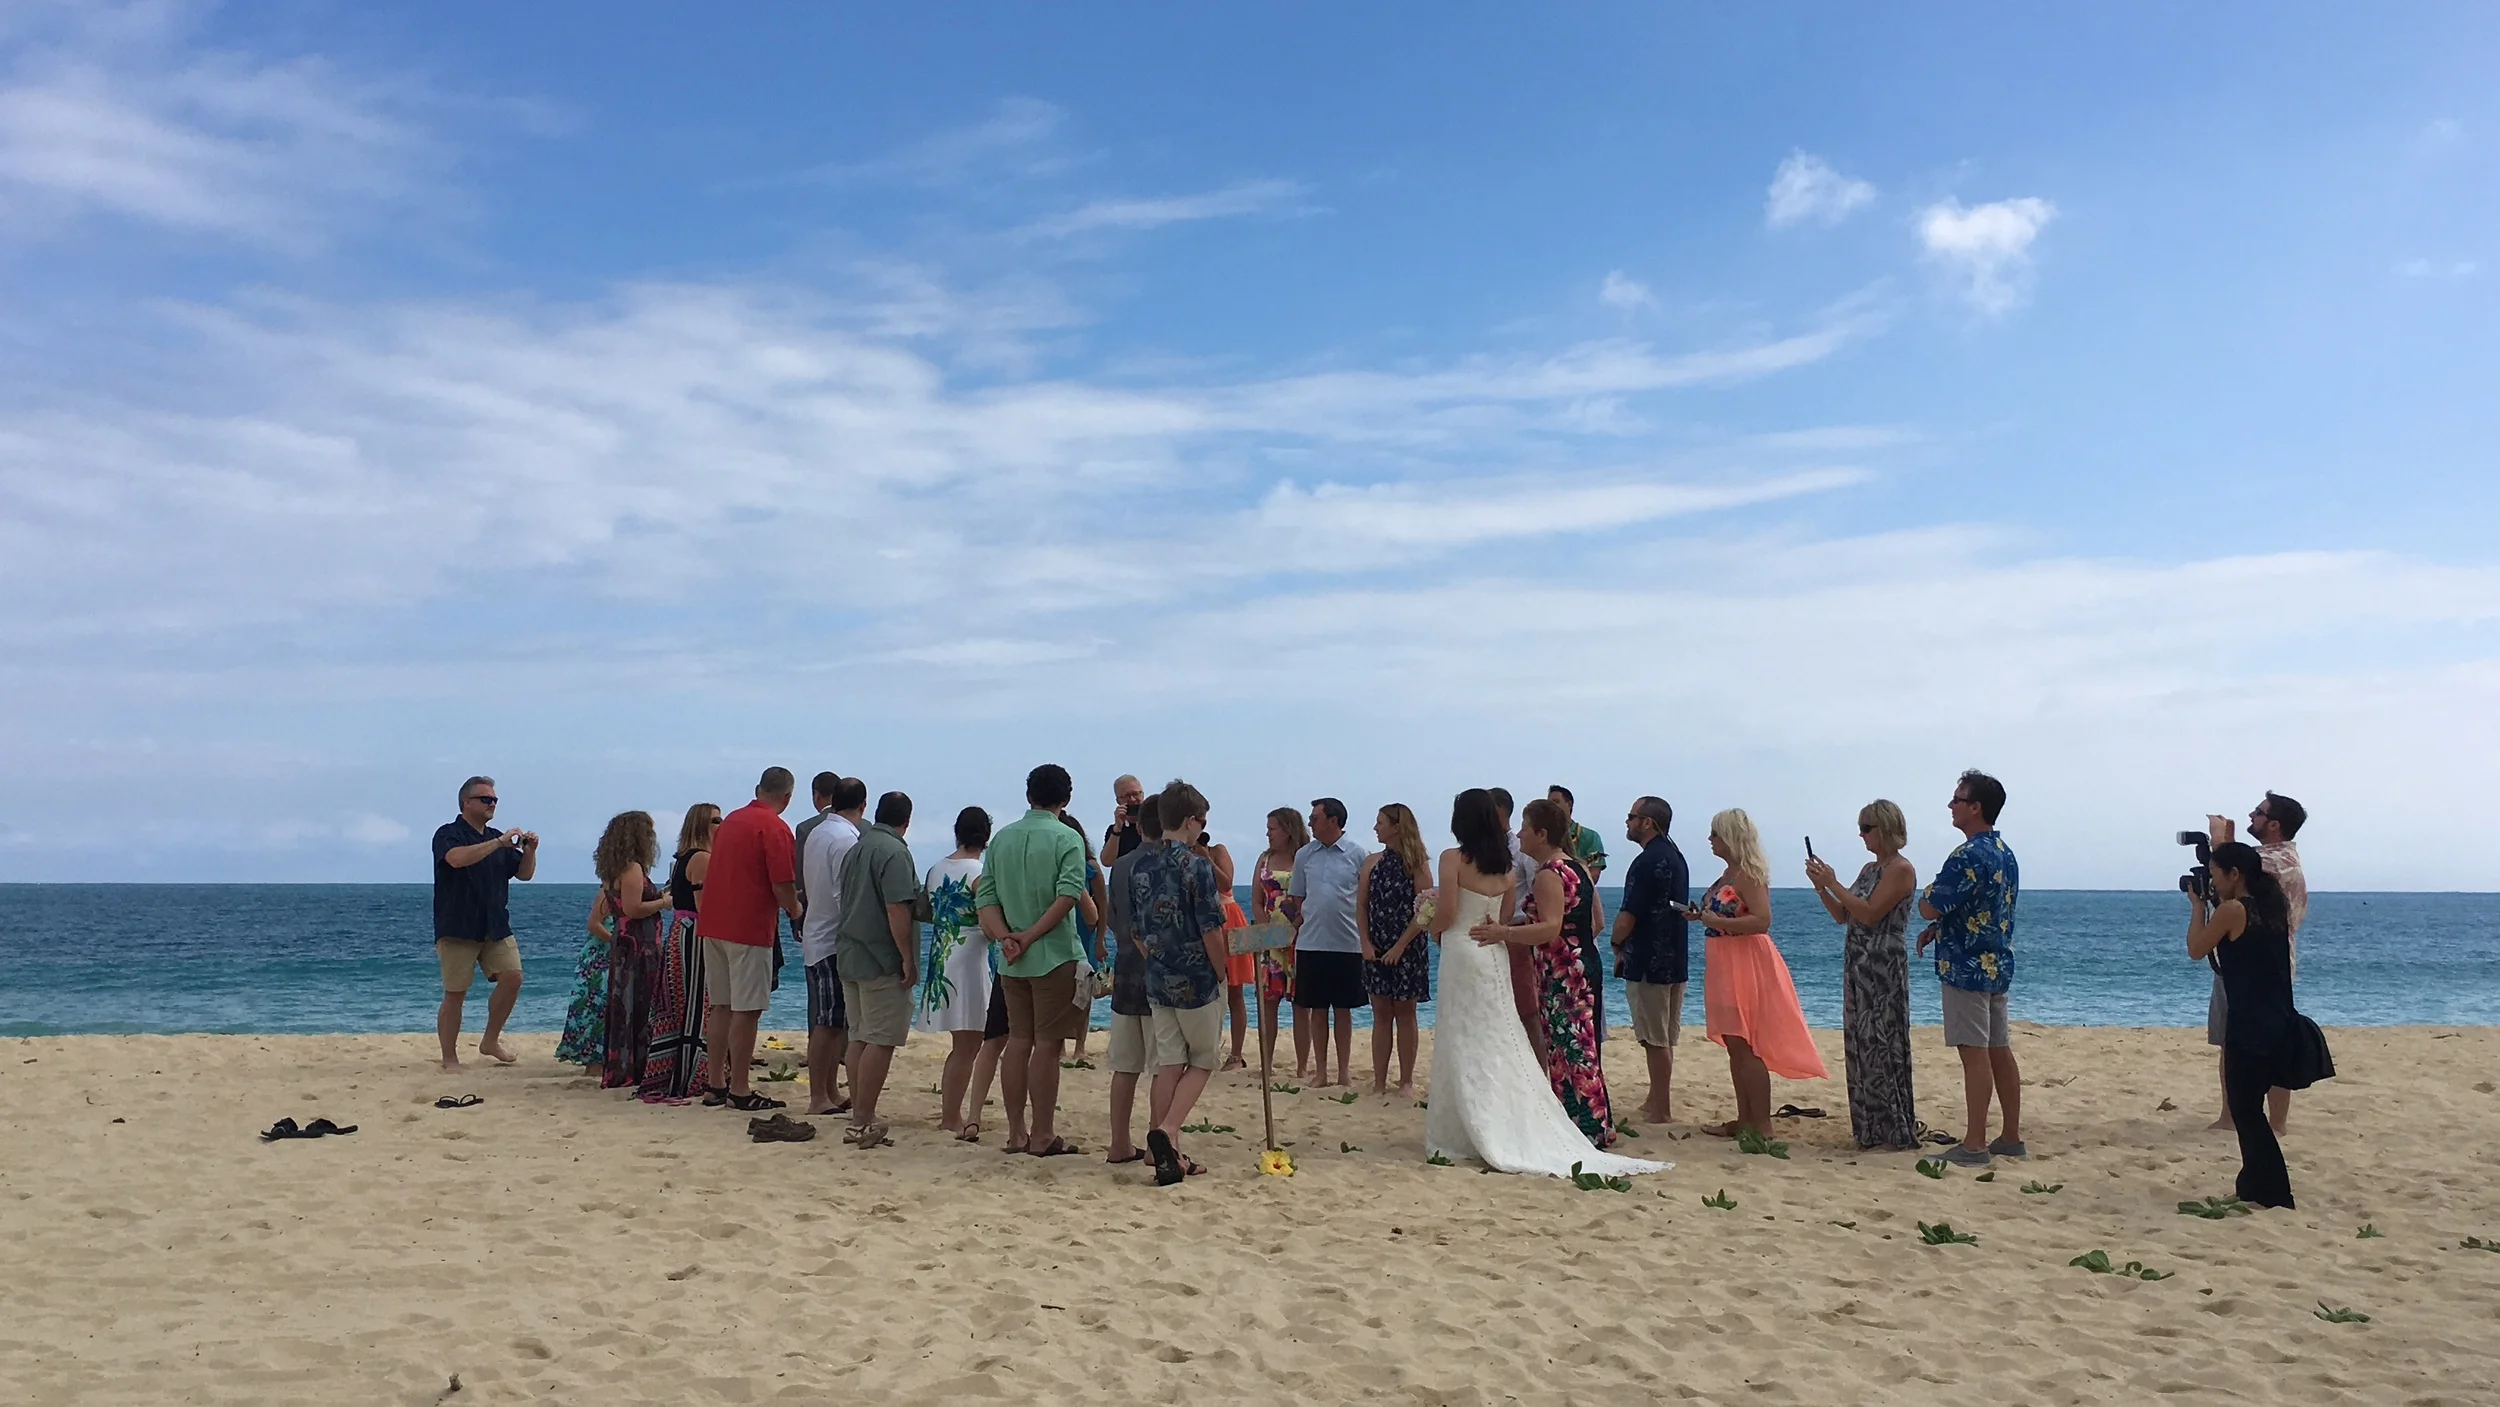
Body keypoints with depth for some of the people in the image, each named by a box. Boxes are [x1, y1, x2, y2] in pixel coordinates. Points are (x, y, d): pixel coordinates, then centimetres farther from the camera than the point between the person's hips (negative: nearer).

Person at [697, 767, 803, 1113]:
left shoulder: (730, 820, 14)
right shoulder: (775, 828, -11)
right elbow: (782, 884, -16)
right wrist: (795, 911, 4)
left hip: (713, 924, 8)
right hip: (749, 928, -8)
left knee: (722, 1006, 13)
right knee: (746, 1011, -3)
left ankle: (716, 1085, 18)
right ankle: (739, 1091, 0)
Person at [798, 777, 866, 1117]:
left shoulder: (815, 833, 13)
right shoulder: (846, 838, -16)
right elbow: (846, 896, -20)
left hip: (817, 934, 9)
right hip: (834, 939, -9)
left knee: (832, 1021, 14)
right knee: (829, 1022, -4)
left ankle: (830, 1092, 19)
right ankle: (819, 1098, 0)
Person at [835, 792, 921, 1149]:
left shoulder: (854, 851, 15)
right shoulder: (894, 851, -13)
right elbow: (897, 909, -20)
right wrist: (908, 959, -16)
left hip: (849, 957, 9)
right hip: (883, 961, -9)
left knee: (859, 1037, 12)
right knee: (881, 1040, -6)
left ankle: (859, 1117, 15)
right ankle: (863, 1122, -7)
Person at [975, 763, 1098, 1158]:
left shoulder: (1002, 838, 9)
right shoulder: (1067, 838, -7)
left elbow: (986, 896, 3)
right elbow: (1069, 894, -19)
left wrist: (1007, 937, -7)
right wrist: (1030, 937, -15)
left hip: (1011, 960, 5)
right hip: (1055, 955, -5)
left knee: (1018, 1041, 12)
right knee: (1047, 1044, -1)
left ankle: (1016, 1132, 16)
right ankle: (1043, 1137, 2)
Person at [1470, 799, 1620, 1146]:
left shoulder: (1549, 874, -16)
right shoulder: (1575, 868, 13)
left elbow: (1551, 928, -28)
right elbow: (1595, 923, 19)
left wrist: (1505, 933, -36)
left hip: (1561, 975, -10)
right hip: (1583, 966, 10)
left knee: (1567, 1052, -4)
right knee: (1579, 1049, 14)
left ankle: (1586, 1131, 0)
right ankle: (1597, 1129, 20)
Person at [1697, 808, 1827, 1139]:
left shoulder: (1748, 875, -15)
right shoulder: (1729, 874, 14)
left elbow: (1762, 921, -25)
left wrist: (1717, 922, -23)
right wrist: (1702, 914, 10)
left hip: (1747, 965, -10)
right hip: (1726, 966, 10)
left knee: (1746, 1048, -8)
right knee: (1735, 1048, 13)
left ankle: (1762, 1126, -3)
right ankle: (1744, 1120, 20)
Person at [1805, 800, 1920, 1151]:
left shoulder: (1901, 869, -10)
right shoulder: (1869, 868, 17)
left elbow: (1870, 914, -20)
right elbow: (1842, 916, 17)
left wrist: (1833, 883, -15)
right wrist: (1820, 887, 4)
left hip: (1884, 969, -9)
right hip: (1858, 967, 9)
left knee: (1882, 1045, -7)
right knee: (1860, 1046, 11)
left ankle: (1897, 1134, -1)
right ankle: (1871, 1129, 18)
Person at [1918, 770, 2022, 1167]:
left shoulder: (1968, 855, -18)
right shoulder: (2005, 853, 13)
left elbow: (1929, 908, -18)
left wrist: (1925, 898, 3)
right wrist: (1939, 927, 16)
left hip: (1967, 966, -9)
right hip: (1998, 963, 9)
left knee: (1975, 1053, -7)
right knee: (1999, 1050, 12)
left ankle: (1974, 1145, -5)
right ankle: (2011, 1137, 18)